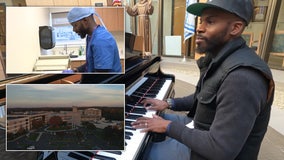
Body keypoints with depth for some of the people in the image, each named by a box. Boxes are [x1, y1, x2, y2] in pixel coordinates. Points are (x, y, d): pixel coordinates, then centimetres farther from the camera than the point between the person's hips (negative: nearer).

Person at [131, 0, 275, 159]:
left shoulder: (242, 76, -33)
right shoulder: (220, 59, 0)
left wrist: (169, 127, -24)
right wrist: (169, 103, 5)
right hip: (202, 128, 9)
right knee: (154, 118, 17)